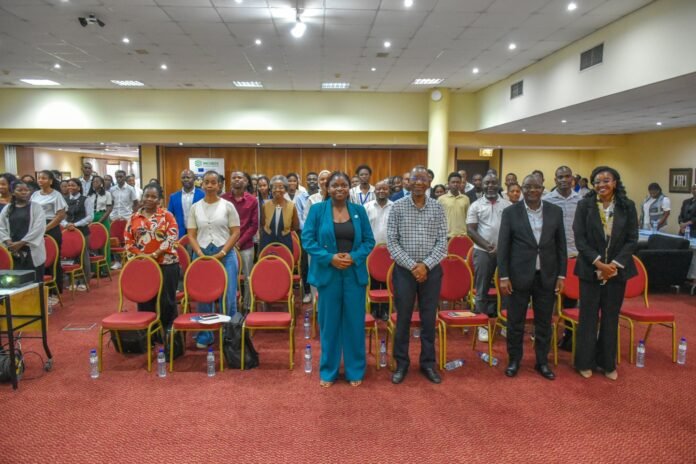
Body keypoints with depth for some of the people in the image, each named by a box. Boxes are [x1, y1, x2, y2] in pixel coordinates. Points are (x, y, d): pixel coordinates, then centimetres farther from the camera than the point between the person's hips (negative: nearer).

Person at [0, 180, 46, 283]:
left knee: (35, 281, -3)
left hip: (32, 250, -3)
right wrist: (9, 243, -8)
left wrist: (21, 243, -12)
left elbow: (39, 228, -8)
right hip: (13, 251, 3)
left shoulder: (36, 207, 1)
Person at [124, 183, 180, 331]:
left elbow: (172, 237, -9)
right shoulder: (134, 218, 9)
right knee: (145, 300, 8)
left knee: (166, 299, 3)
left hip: (166, 263, -3)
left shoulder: (167, 216, 1)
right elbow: (128, 241, 7)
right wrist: (139, 255, -8)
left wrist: (154, 254, -17)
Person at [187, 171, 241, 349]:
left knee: (228, 296, -1)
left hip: (225, 254, -2)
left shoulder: (228, 206, 1)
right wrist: (200, 254, -9)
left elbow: (236, 233, -1)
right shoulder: (195, 207, 6)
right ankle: (205, 334, 20)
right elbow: (191, 235, 5)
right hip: (201, 255, 2)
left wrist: (221, 253, -10)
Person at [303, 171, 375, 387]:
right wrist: (329, 258, -15)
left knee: (354, 322, 7)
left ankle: (355, 370, 23)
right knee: (329, 322, 7)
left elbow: (369, 240, 5)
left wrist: (354, 257, -12)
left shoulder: (359, 211, 6)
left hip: (354, 274, 2)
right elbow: (307, 239, -4)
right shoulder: (317, 209, 0)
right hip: (328, 273, -1)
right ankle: (328, 371, 23)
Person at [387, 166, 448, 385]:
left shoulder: (437, 208, 1)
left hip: (431, 270, 1)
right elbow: (391, 241, -6)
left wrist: (426, 265, -13)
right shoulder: (398, 207, -3)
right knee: (403, 318, 8)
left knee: (429, 319, 10)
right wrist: (412, 265, -13)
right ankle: (401, 363, 23)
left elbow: (443, 242, -1)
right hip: (404, 270, -1)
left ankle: (428, 363, 26)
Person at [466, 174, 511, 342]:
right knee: (482, 291, 3)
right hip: (483, 252, -1)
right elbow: (471, 230, -3)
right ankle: (482, 325, 12)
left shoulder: (508, 205, 6)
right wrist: (487, 246, -12)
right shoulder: (475, 206, 2)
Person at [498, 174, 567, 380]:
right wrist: (503, 276, -8)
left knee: (544, 322, 12)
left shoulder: (555, 211, 3)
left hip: (547, 276, 2)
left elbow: (561, 245, 6)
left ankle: (542, 362, 28)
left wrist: (561, 275, 2)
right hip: (519, 275, -2)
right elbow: (503, 246, -4)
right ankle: (514, 360, 25)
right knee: (515, 321, 8)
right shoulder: (510, 212, -4)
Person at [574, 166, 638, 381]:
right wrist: (598, 263, -15)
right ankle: (585, 362, 19)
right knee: (588, 316, 6)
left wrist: (615, 264, -11)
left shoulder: (628, 206, 1)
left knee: (611, 317, 11)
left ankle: (608, 363, 25)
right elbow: (579, 238, -6)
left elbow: (632, 239, 0)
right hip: (590, 269, -1)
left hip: (617, 270, 1)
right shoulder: (584, 205, -3)